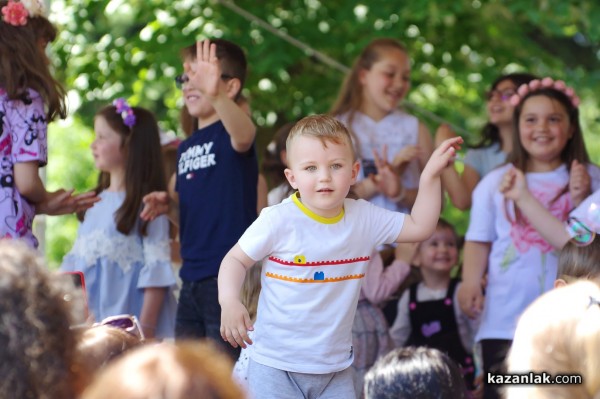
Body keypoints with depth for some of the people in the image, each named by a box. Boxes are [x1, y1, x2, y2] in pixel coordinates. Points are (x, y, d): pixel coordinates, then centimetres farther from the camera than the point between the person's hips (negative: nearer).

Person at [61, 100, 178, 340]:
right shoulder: (96, 203, 14)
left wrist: (146, 327, -17)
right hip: (89, 324, 7)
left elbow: (156, 272, -13)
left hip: (128, 321, -7)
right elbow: (76, 259, 18)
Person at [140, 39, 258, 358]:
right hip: (192, 277, 9)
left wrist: (214, 93, -53)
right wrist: (168, 205, 3)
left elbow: (243, 135, -35)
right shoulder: (186, 147, 15)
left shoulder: (229, 133, -8)